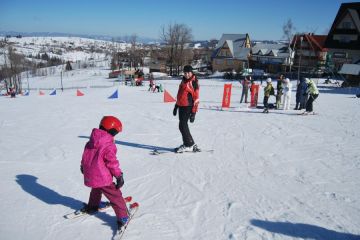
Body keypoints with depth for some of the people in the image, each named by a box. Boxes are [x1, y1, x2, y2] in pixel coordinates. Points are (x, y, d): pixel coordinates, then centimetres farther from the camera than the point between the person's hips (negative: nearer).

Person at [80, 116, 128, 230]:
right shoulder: (109, 146, -18)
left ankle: (92, 206, 55)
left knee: (96, 190, 36)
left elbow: (85, 156, 17)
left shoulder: (90, 142, 5)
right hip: (102, 178, -8)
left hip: (89, 176, 8)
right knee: (115, 196, 4)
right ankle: (122, 217, 5)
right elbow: (112, 162, -18)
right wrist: (119, 176, -8)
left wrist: (83, 167, 34)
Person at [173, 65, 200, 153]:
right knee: (183, 126, 10)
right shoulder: (183, 81, 15)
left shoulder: (194, 83, -10)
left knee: (183, 126, -9)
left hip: (188, 107, -8)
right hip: (181, 106, 8)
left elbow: (196, 98, -13)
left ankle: (189, 145, 2)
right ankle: (190, 144, 21)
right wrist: (176, 106, 23)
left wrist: (193, 112, -17)